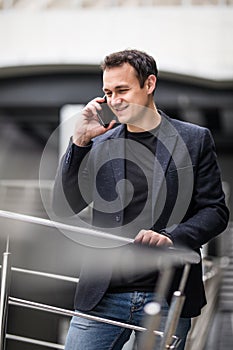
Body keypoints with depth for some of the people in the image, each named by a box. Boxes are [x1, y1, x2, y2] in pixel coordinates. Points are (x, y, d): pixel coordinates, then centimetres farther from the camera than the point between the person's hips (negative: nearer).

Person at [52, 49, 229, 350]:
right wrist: (79, 142, -5)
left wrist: (171, 238, -16)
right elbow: (63, 208, 4)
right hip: (104, 295, 2)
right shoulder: (100, 144, 10)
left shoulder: (194, 140, 4)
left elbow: (215, 211, 1)